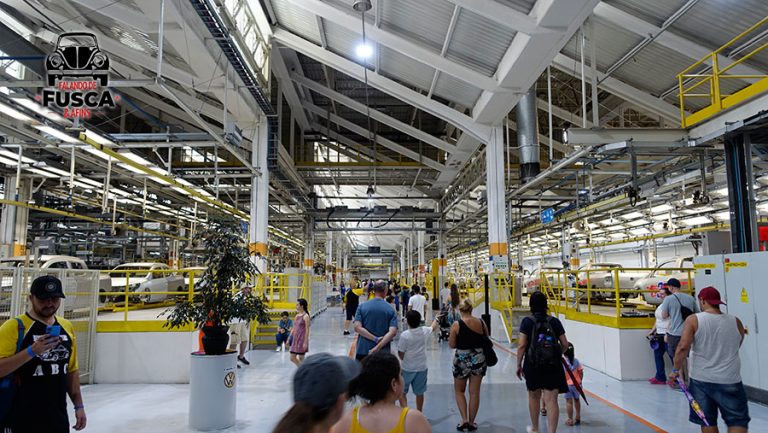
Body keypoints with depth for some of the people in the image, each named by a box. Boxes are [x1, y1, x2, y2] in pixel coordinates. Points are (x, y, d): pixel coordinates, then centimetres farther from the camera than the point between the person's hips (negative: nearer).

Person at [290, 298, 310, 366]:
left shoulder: (305, 316, -12)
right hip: (295, 340, 8)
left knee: (301, 359, 0)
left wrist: (305, 342, -18)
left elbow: (307, 330, -14)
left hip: (302, 340, -8)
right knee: (292, 358, 10)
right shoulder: (297, 316, 10)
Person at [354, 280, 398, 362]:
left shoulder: (362, 306, -1)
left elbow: (357, 327, -12)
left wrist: (375, 339, -13)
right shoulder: (390, 309, -3)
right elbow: (393, 332, -15)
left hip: (362, 351, 1)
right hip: (382, 352, 0)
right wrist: (378, 347, -18)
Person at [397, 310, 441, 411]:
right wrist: (436, 319, 38)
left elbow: (400, 354, -14)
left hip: (407, 369, -4)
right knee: (419, 393, 16)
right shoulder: (424, 331, -7)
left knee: (402, 392, 9)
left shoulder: (404, 335, -20)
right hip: (421, 368, 4)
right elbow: (433, 327, 17)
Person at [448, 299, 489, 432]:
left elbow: (451, 345, -8)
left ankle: (464, 420, 7)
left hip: (462, 359, -3)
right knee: (474, 392, 12)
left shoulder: (456, 324, -14)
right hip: (479, 358, 3)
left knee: (459, 391, 17)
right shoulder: (481, 323, -5)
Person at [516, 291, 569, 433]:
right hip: (553, 365, 1)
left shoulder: (527, 321, -7)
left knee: (534, 396, 19)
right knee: (551, 400, 1)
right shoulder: (554, 321, 1)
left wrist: (519, 365, -2)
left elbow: (522, 345, -12)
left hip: (533, 364, -1)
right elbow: (565, 344, 3)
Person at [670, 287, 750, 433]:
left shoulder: (693, 320, -8)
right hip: (730, 380, 1)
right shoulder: (736, 321, -1)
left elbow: (683, 347, -15)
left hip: (701, 380, -1)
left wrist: (676, 369, -5)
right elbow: (733, 347, 15)